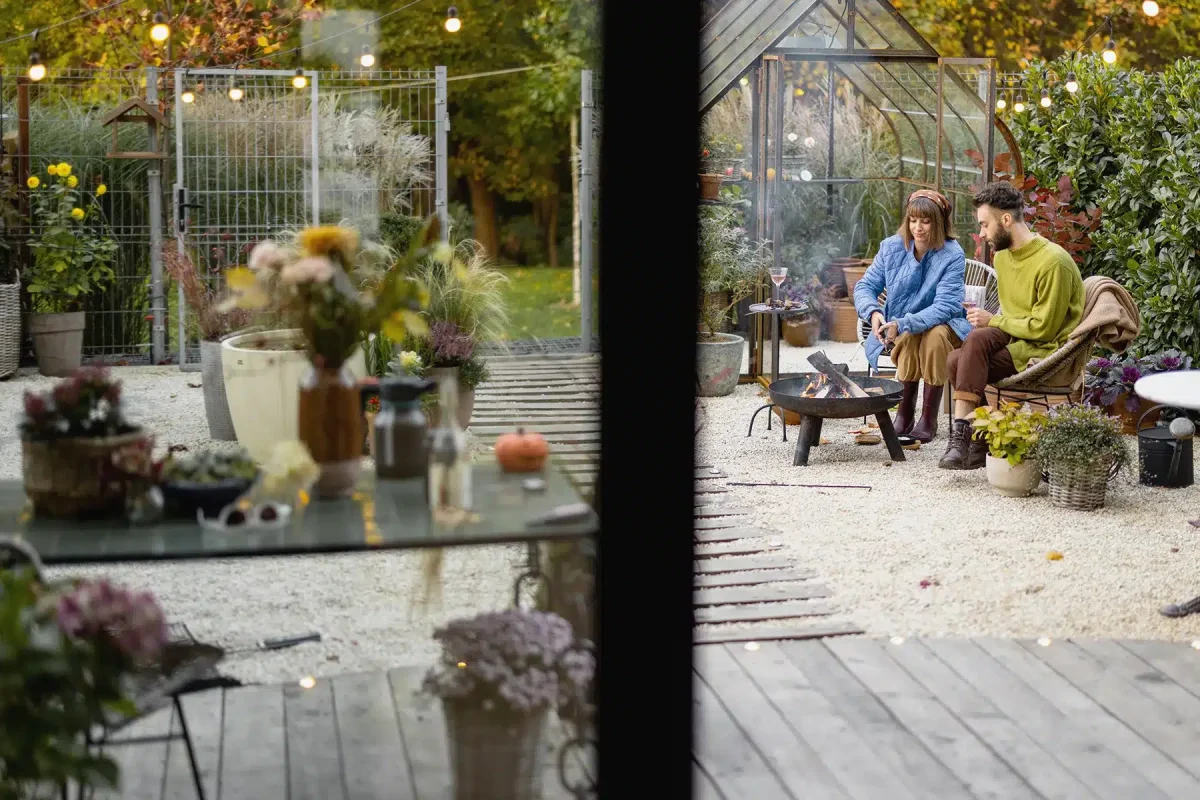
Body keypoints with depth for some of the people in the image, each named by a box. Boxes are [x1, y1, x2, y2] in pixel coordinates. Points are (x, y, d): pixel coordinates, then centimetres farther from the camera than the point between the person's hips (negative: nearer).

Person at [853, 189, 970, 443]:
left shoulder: (952, 255, -16)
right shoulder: (892, 247, -6)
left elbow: (945, 306, -25)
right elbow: (865, 286, -4)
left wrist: (903, 324, -37)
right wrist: (873, 313, -27)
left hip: (942, 325, -2)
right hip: (899, 330, 2)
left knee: (935, 335, -36)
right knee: (911, 337, -33)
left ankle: (929, 419, -26)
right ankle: (904, 414, -22)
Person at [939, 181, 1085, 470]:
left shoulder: (1053, 261, -17)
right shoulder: (1003, 255, 11)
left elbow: (1042, 328, -18)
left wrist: (993, 321, -10)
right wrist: (989, 321, -1)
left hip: (1048, 351, -8)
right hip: (1015, 340, 8)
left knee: (976, 340, -28)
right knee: (958, 360, -19)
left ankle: (962, 433, -26)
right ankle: (977, 437, -12)